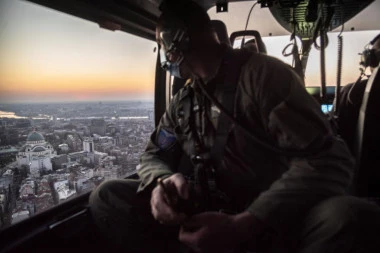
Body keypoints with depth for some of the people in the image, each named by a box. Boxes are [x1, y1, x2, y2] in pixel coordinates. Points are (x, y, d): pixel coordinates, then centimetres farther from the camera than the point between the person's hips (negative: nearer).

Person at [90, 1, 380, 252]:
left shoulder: (263, 73, -9)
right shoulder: (182, 101, 10)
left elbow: (325, 160, -18)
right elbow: (154, 155, 12)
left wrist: (244, 224, -30)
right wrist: (161, 182, -15)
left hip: (272, 221, -3)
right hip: (208, 216, 4)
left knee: (355, 219, -34)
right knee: (107, 197, -11)